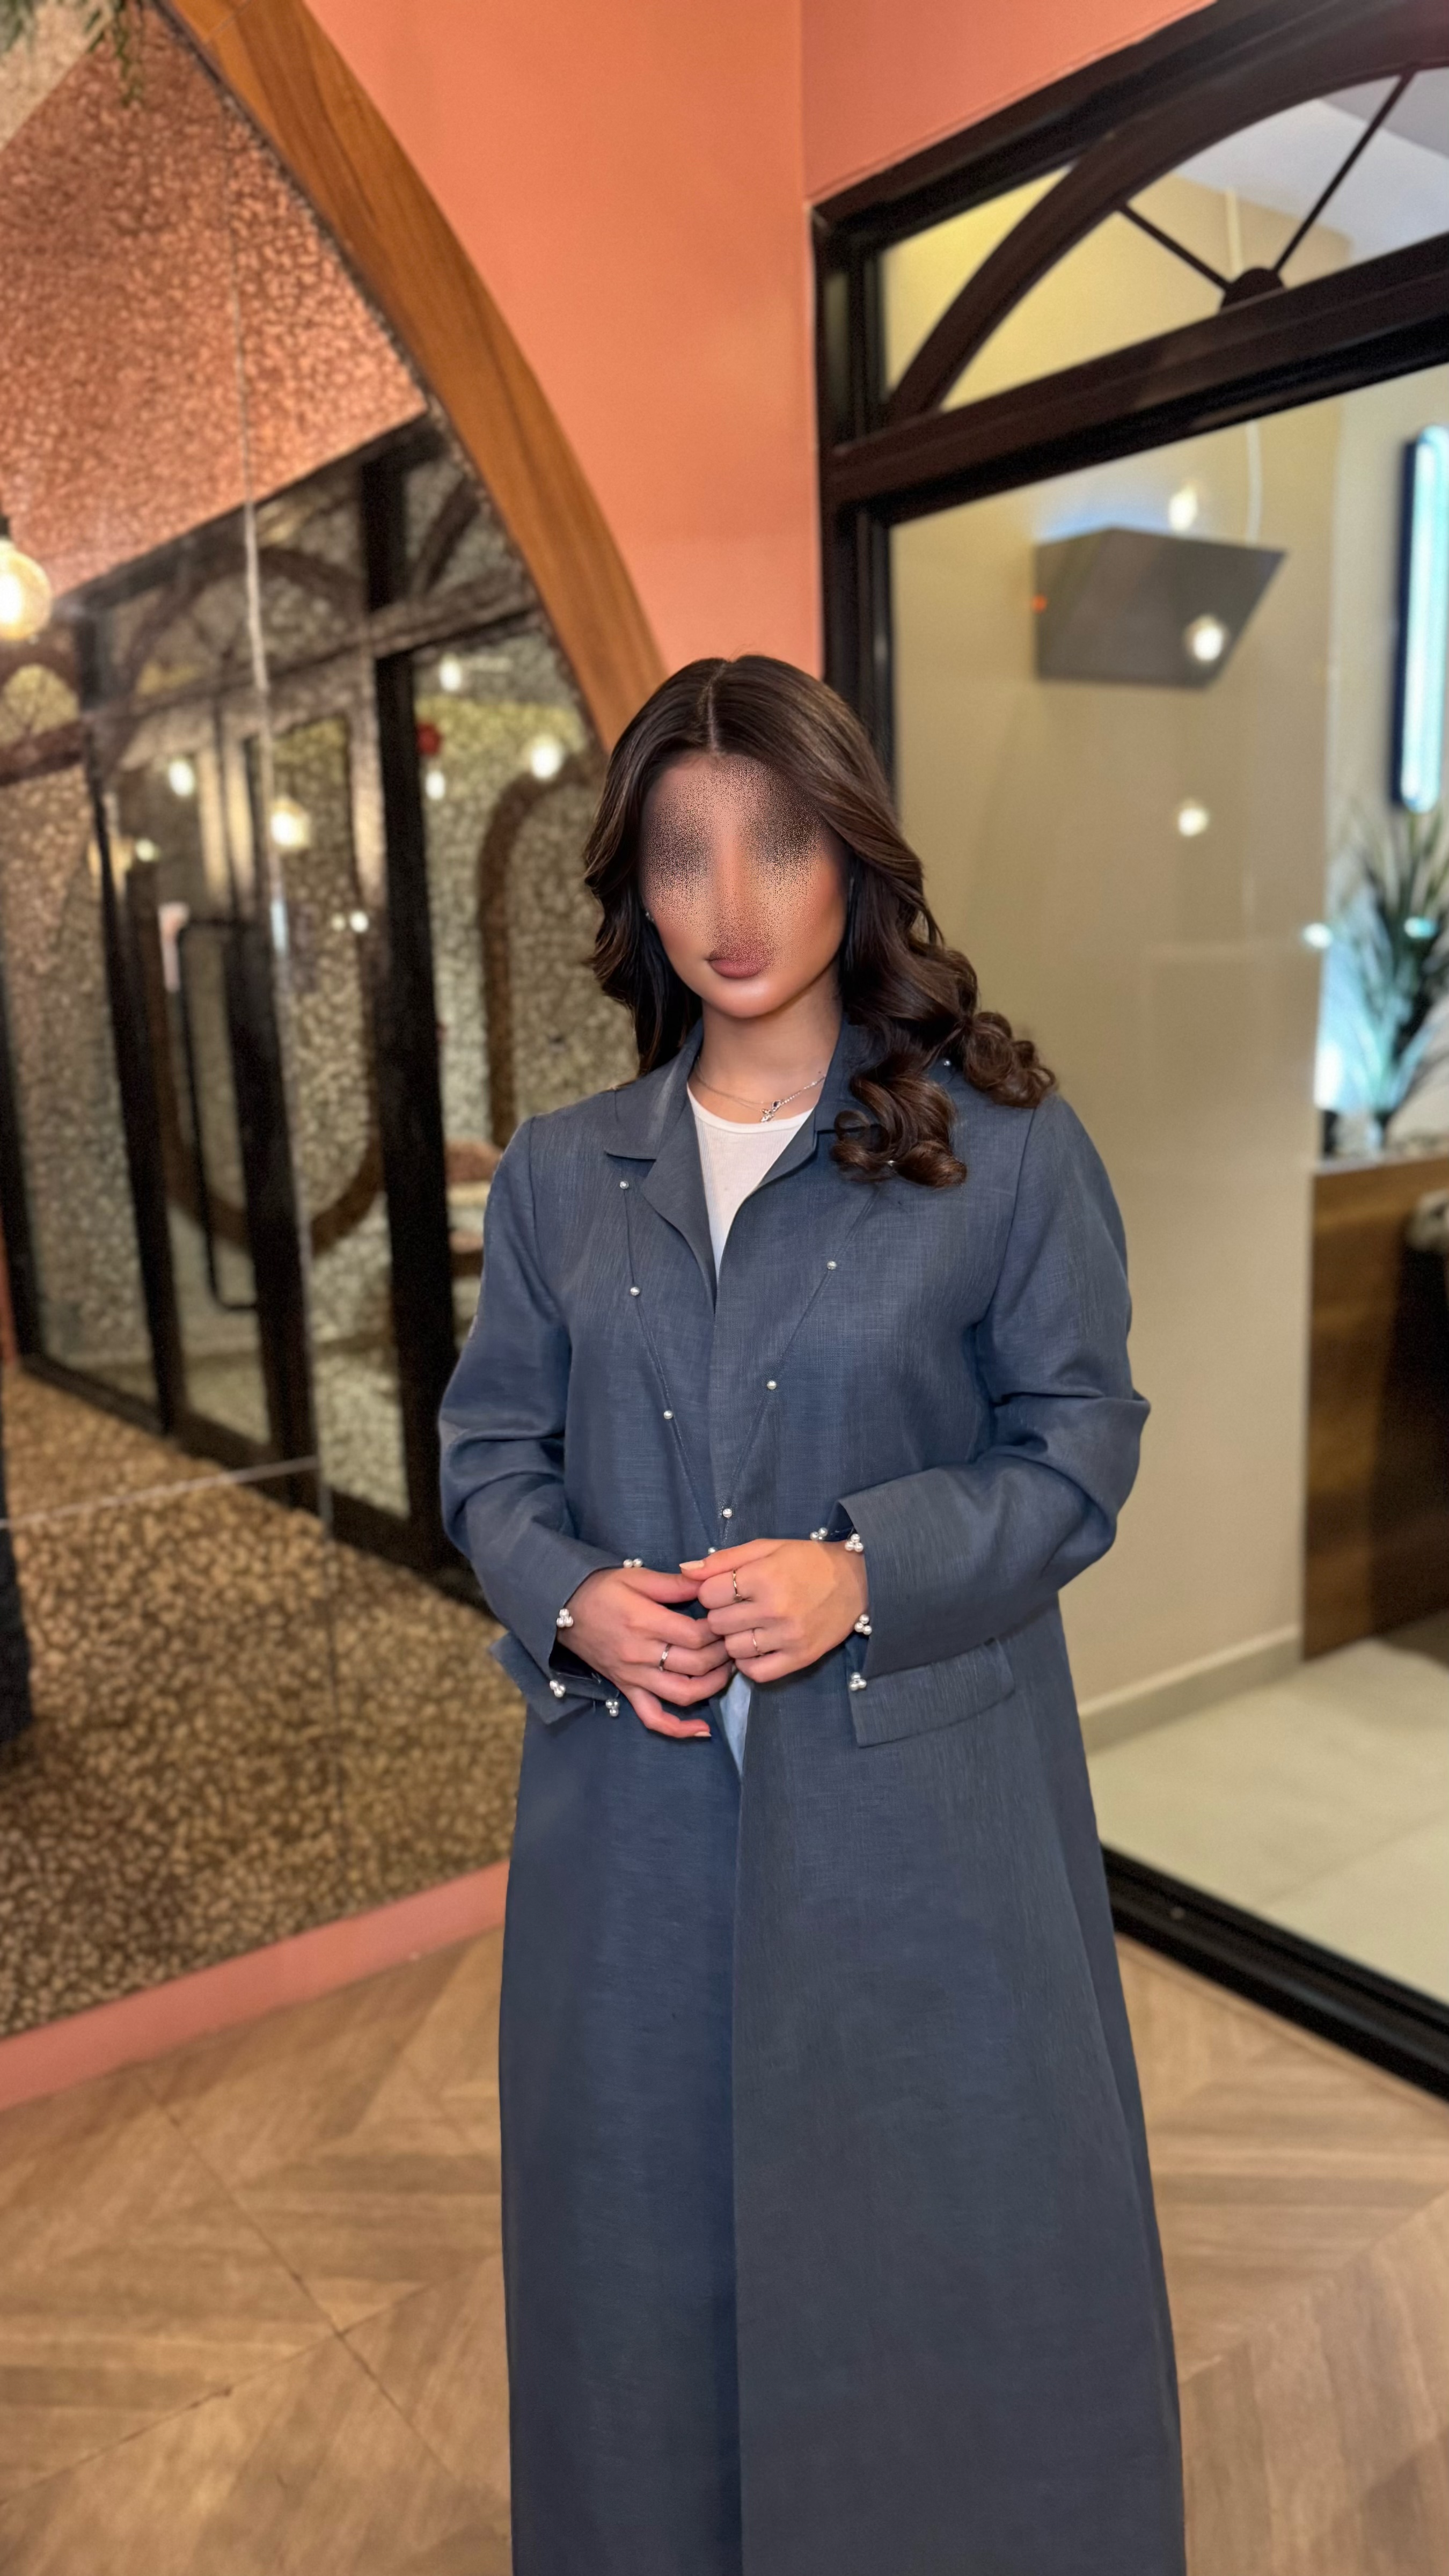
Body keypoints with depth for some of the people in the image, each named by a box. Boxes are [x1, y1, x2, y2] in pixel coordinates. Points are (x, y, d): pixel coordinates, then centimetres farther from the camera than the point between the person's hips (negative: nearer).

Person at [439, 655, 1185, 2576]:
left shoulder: (1007, 1150, -4)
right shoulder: (558, 1175, 5)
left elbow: (1073, 1446, -4)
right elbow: (490, 1446, 8)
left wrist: (866, 1573, -19)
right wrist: (573, 1599, -12)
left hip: (922, 1797, -2)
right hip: (638, 1804, 3)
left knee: (945, 2257, 13)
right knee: (648, 2250, 18)